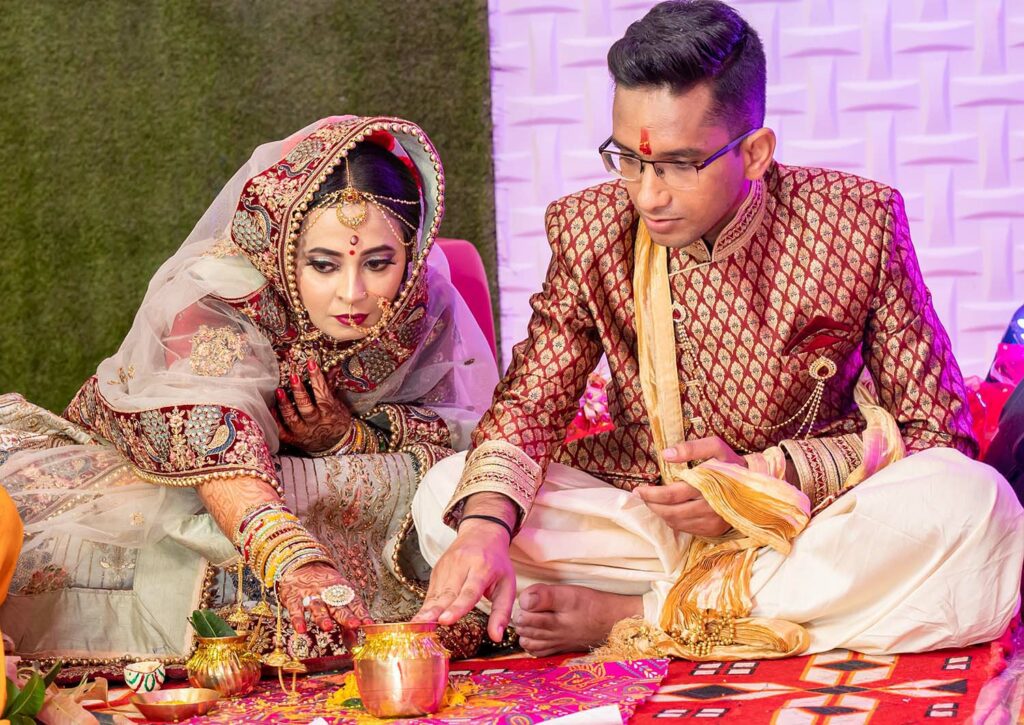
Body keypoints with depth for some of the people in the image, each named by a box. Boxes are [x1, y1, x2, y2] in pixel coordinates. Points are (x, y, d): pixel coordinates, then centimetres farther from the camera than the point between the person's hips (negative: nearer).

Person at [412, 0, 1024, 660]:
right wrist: (485, 524, -28)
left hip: (813, 517, -1)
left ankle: (628, 616, -22)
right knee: (445, 496, -19)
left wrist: (768, 475, -20)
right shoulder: (590, 230, -5)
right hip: (646, 517, 2)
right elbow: (529, 405, -6)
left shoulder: (856, 222, -12)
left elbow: (936, 431, -7)